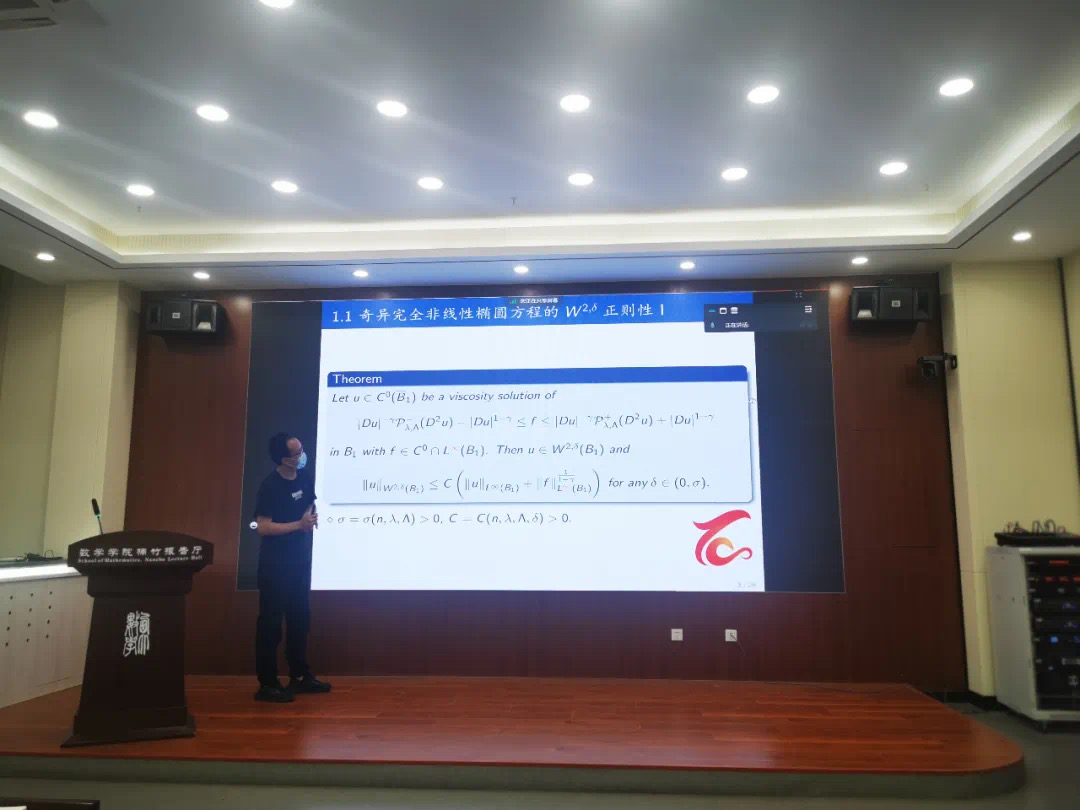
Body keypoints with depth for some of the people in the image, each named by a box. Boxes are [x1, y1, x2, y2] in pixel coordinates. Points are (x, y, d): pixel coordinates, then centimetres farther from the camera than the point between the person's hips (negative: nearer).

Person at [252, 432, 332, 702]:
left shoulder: (305, 477, 2)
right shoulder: (270, 486, -19)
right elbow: (263, 528, -22)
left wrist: (310, 517, -4)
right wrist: (298, 524, -24)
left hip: (301, 557, 7)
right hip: (275, 561, -7)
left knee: (300, 617, 14)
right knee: (271, 620, 0)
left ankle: (300, 675, 26)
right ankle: (267, 684, 8)